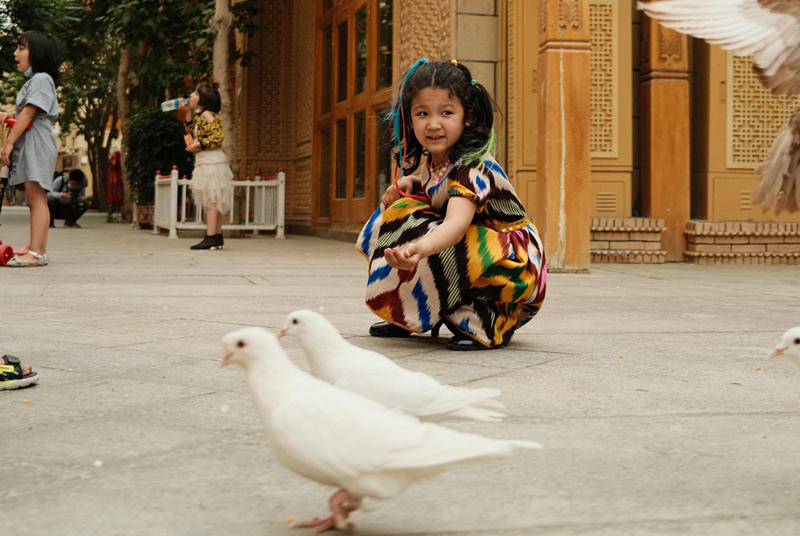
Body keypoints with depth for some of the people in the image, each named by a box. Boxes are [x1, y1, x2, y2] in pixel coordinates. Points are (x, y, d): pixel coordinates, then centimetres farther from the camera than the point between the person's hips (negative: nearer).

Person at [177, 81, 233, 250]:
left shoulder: (207, 115, -11)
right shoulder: (199, 116, 17)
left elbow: (218, 137, -18)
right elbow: (193, 134, 18)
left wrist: (199, 144, -22)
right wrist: (187, 116, 13)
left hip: (211, 162, -10)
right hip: (205, 162, 10)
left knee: (211, 200, -10)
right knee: (212, 202, 10)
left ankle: (211, 238, -11)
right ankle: (217, 238, 14)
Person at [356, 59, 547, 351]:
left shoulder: (472, 168, -27)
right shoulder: (428, 158, -2)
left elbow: (457, 223, -44)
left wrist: (418, 249, -65)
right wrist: (405, 184, -3)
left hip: (513, 261, -9)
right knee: (401, 209, -5)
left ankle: (481, 322, -19)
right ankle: (406, 317, 2)